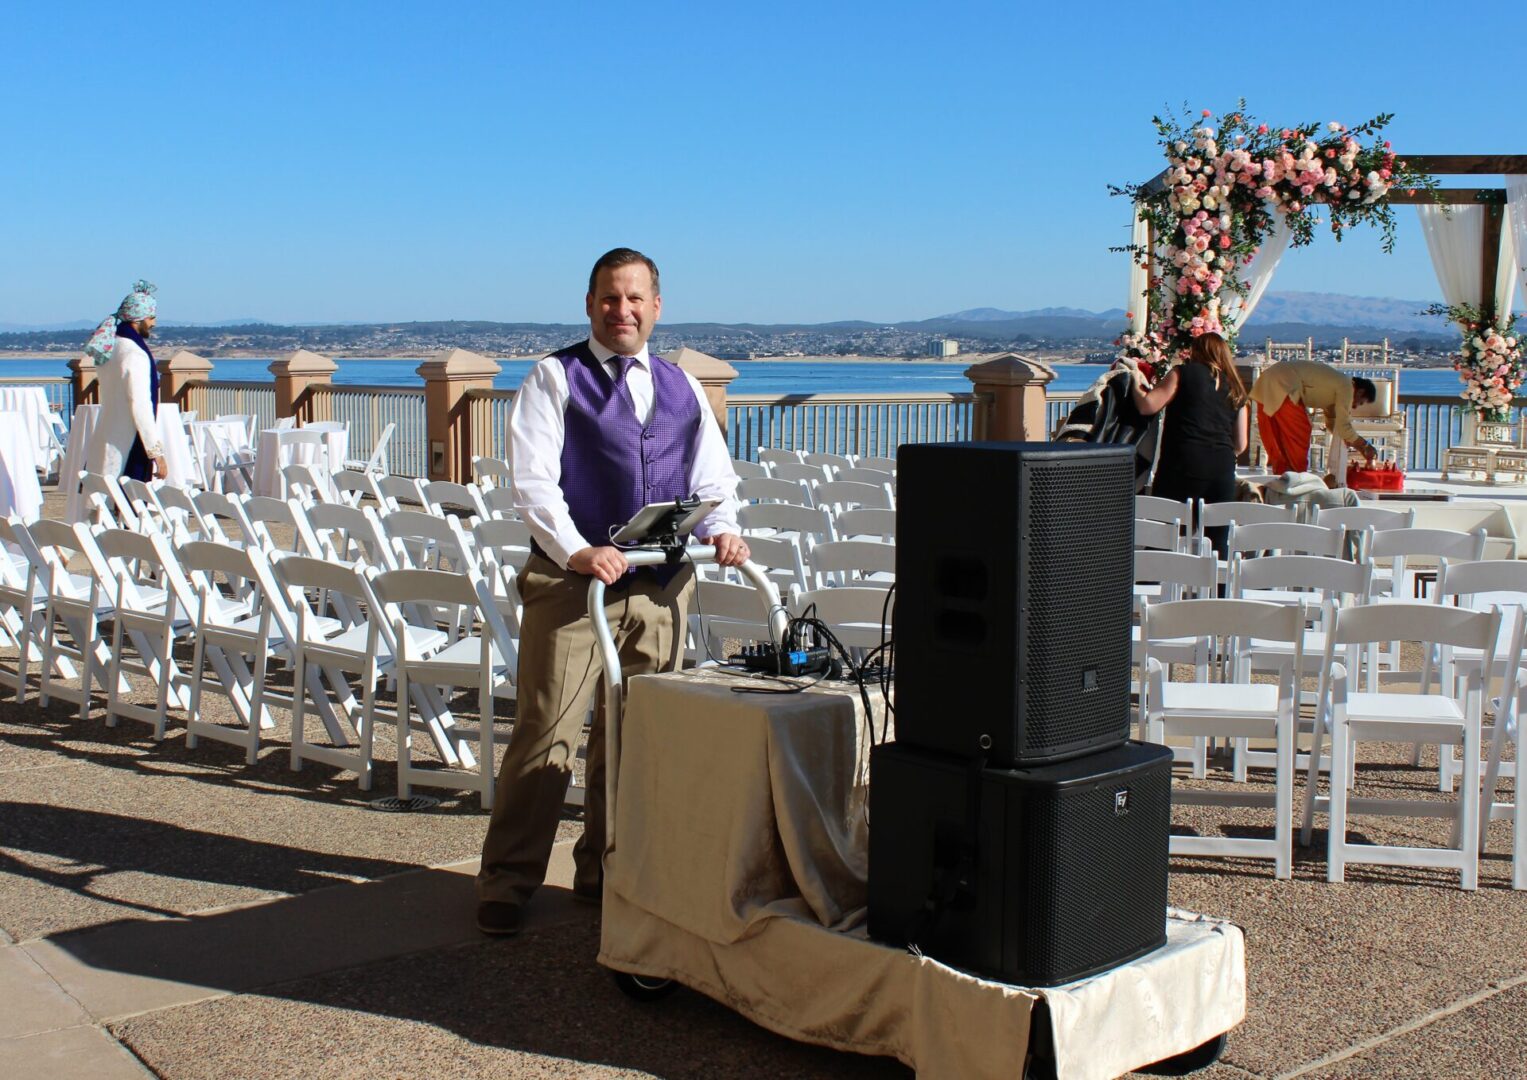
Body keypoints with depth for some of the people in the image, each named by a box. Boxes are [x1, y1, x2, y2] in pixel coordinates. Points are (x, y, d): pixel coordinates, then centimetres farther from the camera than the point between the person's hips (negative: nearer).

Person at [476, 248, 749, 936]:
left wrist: (722, 529, -4)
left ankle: (604, 872, 24)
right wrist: (576, 551, -23)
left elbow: (713, 478, 17)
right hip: (571, 582, -4)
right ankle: (506, 881, 6)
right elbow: (532, 480, -10)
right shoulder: (554, 378, 1)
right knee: (545, 734, -5)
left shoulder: (681, 387, 16)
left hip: (662, 587, 5)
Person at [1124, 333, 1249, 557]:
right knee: (1216, 544, 6)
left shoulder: (1184, 373, 3)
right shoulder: (1235, 389, 17)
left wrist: (1135, 383, 10)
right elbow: (1240, 445, 16)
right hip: (1223, 471, 4)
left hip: (1183, 465, -4)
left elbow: (1147, 406, -7)